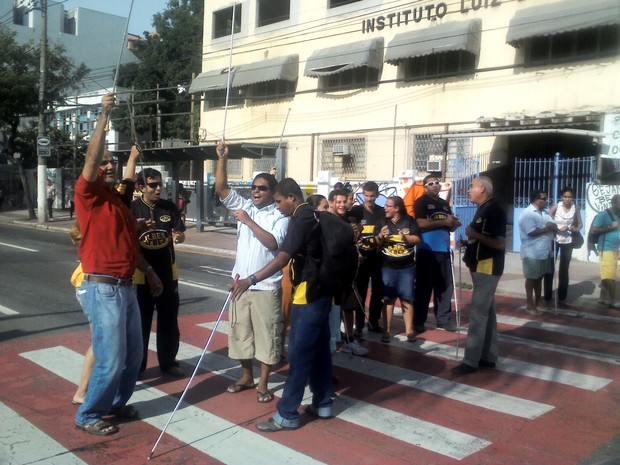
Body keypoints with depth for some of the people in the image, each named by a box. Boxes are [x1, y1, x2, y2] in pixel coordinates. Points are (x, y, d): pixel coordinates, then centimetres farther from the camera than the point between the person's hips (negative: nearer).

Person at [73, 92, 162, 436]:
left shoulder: (119, 199, 17)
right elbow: (91, 157, -24)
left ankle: (116, 403, 33)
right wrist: (104, 116, -25)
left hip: (125, 287, 8)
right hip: (102, 289, -8)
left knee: (133, 353, 14)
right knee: (110, 358, -4)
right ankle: (88, 416, 14)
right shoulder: (88, 194, -7)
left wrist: (150, 272, 24)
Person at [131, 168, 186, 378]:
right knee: (140, 322, 5)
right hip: (141, 273, -3)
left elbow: (181, 233, 5)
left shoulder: (169, 207, 2)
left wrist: (178, 237, -20)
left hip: (167, 272, 3)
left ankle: (168, 362, 27)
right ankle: (136, 366, 19)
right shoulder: (132, 208, -7)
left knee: (169, 321, 12)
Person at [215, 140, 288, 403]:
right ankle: (246, 377, 31)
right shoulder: (244, 206, 8)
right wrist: (222, 159, -10)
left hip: (267, 286, -5)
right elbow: (221, 189, 0)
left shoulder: (280, 216, -7)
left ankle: (263, 384, 16)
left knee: (266, 335, 3)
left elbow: (273, 243, -21)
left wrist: (249, 222, -20)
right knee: (241, 332, 14)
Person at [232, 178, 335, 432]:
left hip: (308, 294, -10)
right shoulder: (314, 216, 15)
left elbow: (283, 257, -26)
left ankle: (286, 415, 1)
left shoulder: (300, 220, -15)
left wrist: (251, 280, -32)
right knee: (320, 349, 15)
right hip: (321, 292, 10)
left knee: (299, 353, -5)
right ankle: (322, 404, 24)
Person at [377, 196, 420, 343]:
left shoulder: (409, 221, 0)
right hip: (388, 267, 1)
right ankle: (387, 331, 7)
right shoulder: (383, 221, 3)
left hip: (407, 267, -1)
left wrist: (406, 238, -21)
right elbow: (376, 243, 2)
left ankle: (409, 330, 11)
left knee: (407, 298, 4)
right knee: (388, 298, 1)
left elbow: (418, 239, -3)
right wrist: (380, 236, -19)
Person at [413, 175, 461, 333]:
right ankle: (418, 322, 5)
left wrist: (454, 224, 1)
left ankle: (443, 320, 18)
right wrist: (444, 221, -14)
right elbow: (421, 223, -16)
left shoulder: (445, 204, 19)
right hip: (427, 251, -6)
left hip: (444, 250, 7)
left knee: (445, 286, 9)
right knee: (424, 286, -2)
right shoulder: (421, 202, -3)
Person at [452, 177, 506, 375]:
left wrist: (474, 234, -23)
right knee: (487, 313, 14)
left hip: (487, 268, -10)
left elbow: (499, 243, -22)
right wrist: (468, 240, 9)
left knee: (477, 314, -8)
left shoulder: (494, 210, -16)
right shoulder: (483, 209, 14)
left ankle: (471, 361, -4)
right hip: (481, 267, 10)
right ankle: (488, 357, 22)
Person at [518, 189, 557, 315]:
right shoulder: (527, 214, -14)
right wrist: (546, 228, -13)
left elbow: (555, 227, 10)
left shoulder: (545, 213, 12)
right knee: (531, 278, 2)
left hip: (545, 251, 8)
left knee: (539, 277, 16)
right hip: (532, 253, -7)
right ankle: (530, 305, 10)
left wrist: (552, 226, -13)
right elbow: (531, 232, -23)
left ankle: (538, 302, 27)